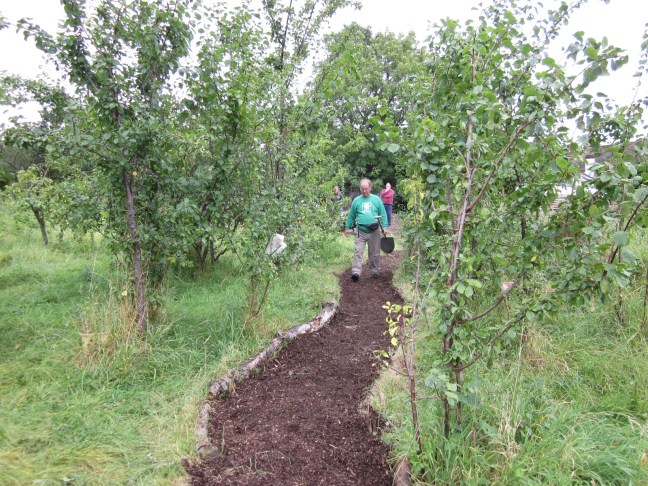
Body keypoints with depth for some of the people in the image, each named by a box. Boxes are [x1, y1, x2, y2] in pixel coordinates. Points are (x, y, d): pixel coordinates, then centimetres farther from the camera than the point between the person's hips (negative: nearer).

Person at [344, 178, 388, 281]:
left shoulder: (376, 199, 3)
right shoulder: (356, 200, 5)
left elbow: (383, 214, 4)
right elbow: (351, 215, 12)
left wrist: (384, 227, -4)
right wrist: (347, 227, 13)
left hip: (374, 232, 0)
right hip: (360, 231, 0)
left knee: (375, 253, 10)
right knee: (358, 252, -9)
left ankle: (375, 272, 23)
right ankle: (356, 272, -12)